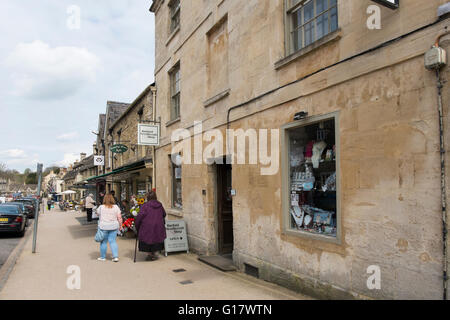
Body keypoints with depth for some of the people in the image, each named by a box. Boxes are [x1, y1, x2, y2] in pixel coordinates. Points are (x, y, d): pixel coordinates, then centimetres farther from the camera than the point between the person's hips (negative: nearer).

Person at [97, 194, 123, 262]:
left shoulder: (101, 207, -7)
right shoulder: (116, 207, -4)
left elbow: (97, 213, 13)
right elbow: (119, 218, -2)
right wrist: (120, 226, 10)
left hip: (103, 227, -1)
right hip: (114, 227, 2)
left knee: (103, 242, 10)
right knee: (112, 241, 8)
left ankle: (103, 257, 21)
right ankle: (116, 256, 3)